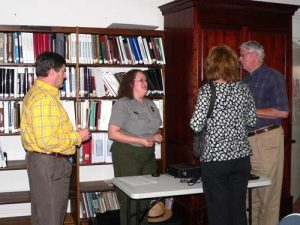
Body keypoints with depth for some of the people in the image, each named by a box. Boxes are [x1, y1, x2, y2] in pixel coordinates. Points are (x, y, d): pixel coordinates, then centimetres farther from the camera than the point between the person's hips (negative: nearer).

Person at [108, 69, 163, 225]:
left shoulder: (150, 104, 13)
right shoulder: (122, 104, -9)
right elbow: (112, 133, -15)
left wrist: (157, 136, 1)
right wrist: (140, 141, -19)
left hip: (148, 155, 6)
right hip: (127, 155, -6)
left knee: (147, 198, 8)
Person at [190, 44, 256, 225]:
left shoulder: (208, 90, -11)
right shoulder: (244, 88, 3)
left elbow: (196, 125, -13)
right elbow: (252, 121, 10)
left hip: (215, 158, -5)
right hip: (242, 157, 5)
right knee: (239, 210, 14)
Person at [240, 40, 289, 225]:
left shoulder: (273, 77, -4)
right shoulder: (245, 80, 16)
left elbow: (283, 112, -13)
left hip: (267, 140, -6)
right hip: (246, 140, 6)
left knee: (268, 195, 0)